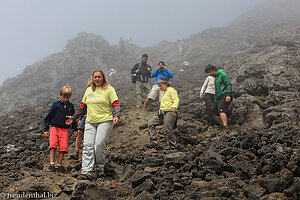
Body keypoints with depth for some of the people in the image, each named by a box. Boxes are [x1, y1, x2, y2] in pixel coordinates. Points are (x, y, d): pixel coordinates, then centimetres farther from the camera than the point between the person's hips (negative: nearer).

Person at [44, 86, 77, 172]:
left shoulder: (70, 106, 10)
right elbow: (48, 117, 6)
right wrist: (46, 130, 3)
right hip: (54, 128, -2)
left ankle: (59, 165, 0)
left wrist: (75, 129, 12)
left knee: (63, 146, -9)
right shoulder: (56, 104, 2)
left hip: (65, 129, 2)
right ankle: (52, 164, -16)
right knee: (53, 144, -20)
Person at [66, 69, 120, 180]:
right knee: (87, 145, -8)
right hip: (90, 122, 5)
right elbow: (83, 107, 26)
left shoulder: (109, 89, 3)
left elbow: (116, 104, -3)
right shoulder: (88, 90, 19)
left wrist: (116, 116, -20)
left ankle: (99, 168, 2)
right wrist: (73, 117, 25)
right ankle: (86, 172, -12)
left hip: (105, 121, -4)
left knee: (99, 144, -17)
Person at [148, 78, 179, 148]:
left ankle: (173, 146, 4)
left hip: (169, 113, -10)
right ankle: (153, 140, 1)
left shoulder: (171, 90, -5)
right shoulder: (165, 92, 24)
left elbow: (176, 99, -17)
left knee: (169, 130, -9)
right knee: (150, 123, 6)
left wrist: (174, 106, -34)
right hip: (162, 113, 10)